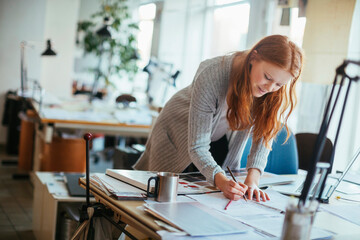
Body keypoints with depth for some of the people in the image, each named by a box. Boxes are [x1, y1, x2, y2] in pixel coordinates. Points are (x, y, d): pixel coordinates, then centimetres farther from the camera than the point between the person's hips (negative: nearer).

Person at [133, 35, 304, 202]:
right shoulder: (211, 76, -39)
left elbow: (263, 135, -19)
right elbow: (197, 146, -36)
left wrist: (252, 179, -35)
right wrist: (222, 181, -52)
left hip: (222, 142, 4)